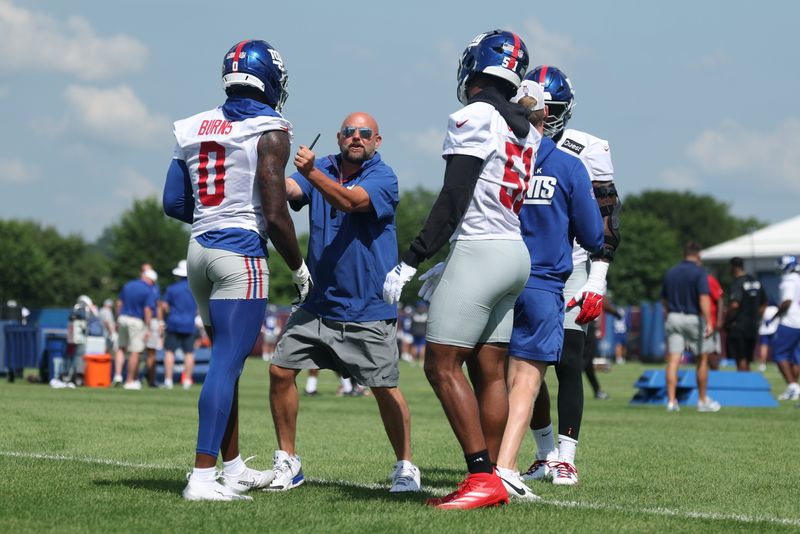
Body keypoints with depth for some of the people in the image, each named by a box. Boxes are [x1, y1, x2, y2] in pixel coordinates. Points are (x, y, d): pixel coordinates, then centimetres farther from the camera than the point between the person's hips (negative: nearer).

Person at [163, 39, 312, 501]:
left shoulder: (195, 129, 11)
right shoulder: (269, 132, -9)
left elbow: (174, 204, 11)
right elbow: (275, 214, -13)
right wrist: (299, 267, 0)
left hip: (200, 250, 7)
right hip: (242, 254, -7)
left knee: (227, 359, 18)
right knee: (227, 363, -8)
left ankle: (234, 469, 25)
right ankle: (202, 477, -13)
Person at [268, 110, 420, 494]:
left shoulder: (382, 178, -9)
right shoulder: (322, 169, 6)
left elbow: (350, 201, -27)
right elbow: (290, 190, -12)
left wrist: (312, 172, -43)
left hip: (368, 310, -5)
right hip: (318, 303, 5)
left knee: (384, 388, -3)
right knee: (280, 372, -1)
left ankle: (405, 467, 12)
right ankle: (287, 463, 12)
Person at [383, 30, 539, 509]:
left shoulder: (474, 118, -12)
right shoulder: (526, 131, 14)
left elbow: (453, 203, -16)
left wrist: (411, 262, -13)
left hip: (480, 252, -9)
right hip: (515, 253, 9)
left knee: (443, 365, -8)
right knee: (489, 371, 8)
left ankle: (482, 476, -13)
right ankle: (491, 479, 8)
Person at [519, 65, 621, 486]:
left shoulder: (587, 151, -5)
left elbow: (606, 223, -6)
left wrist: (596, 283, -13)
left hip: (572, 269, -4)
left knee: (568, 366, -8)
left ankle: (565, 459, -5)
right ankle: (545, 455, 14)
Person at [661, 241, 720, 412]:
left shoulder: (670, 273, 10)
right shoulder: (699, 273, -7)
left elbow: (664, 300, 17)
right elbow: (704, 299, -18)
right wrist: (708, 323, -23)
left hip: (673, 318, 4)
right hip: (693, 318, -4)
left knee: (673, 361, -1)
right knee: (702, 360, 11)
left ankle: (671, 401, -9)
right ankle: (703, 401, 16)